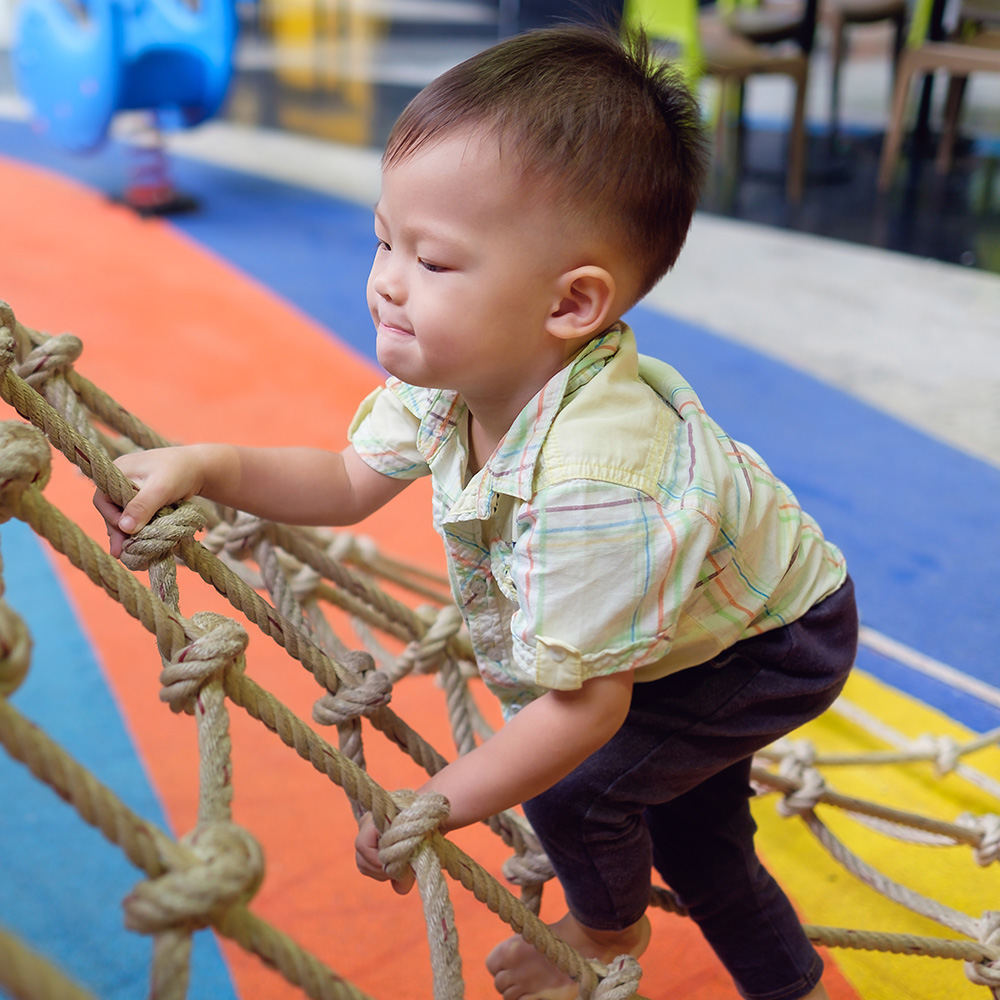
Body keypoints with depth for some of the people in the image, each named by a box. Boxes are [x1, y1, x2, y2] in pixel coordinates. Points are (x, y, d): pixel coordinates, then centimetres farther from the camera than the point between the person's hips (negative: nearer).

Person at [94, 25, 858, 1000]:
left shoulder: (594, 484, -47)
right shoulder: (455, 370, -20)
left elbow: (583, 706, -37)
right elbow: (351, 482, -6)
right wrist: (204, 466, -20)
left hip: (777, 642, -8)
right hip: (688, 612, 8)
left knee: (574, 782, -9)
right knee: (682, 808, 23)